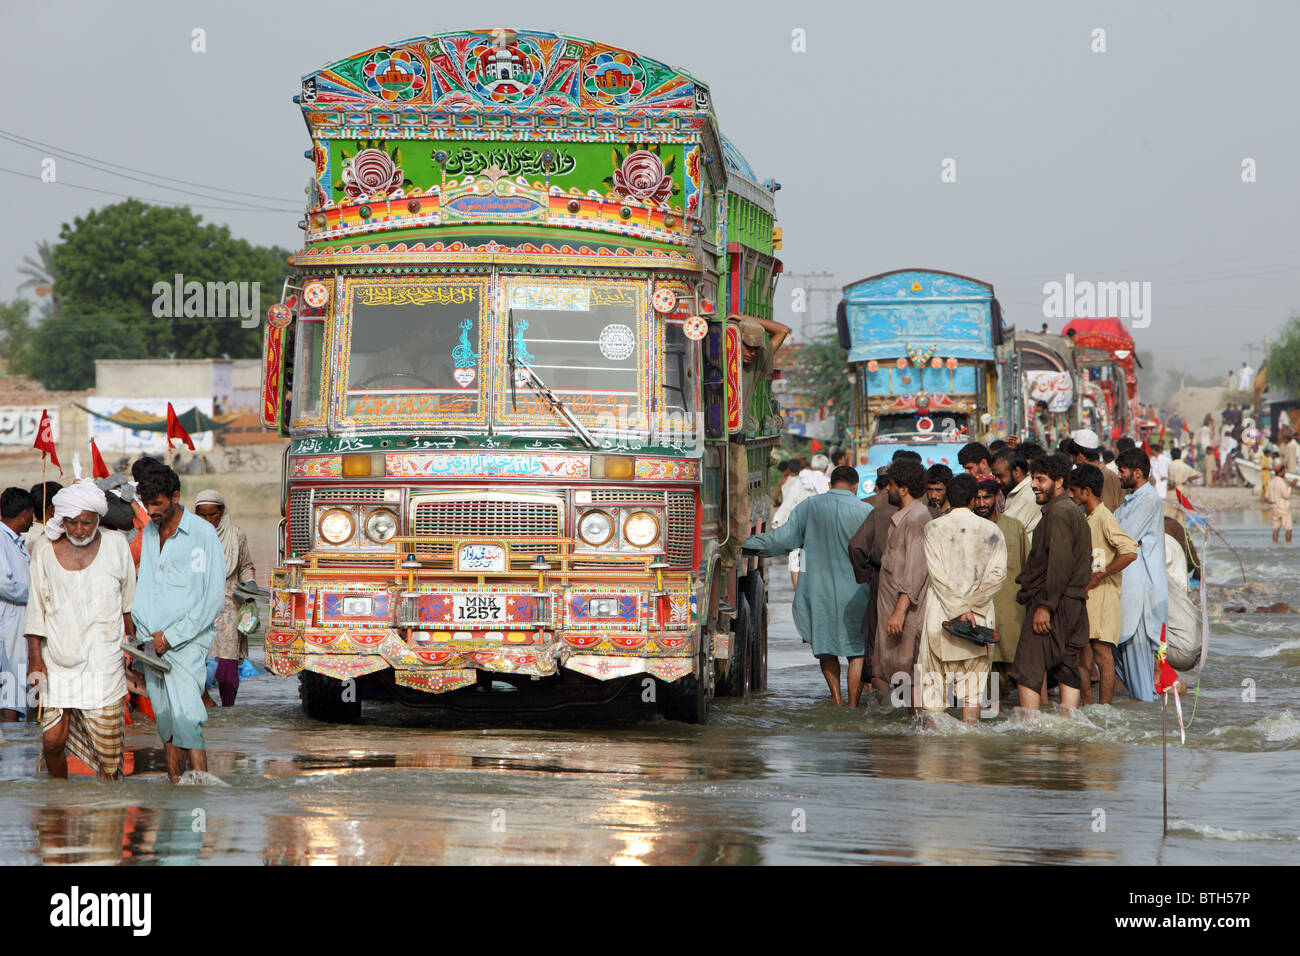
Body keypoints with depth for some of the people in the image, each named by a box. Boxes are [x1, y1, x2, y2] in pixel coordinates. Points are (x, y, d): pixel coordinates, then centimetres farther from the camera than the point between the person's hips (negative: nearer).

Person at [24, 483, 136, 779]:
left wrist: (133, 638, 18)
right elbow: (36, 611, 5)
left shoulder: (116, 546, 2)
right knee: (52, 739, -5)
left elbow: (128, 600, 15)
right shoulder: (46, 555, 0)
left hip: (103, 663, 0)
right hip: (59, 663, 0)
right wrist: (35, 658, 0)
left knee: (107, 745, -3)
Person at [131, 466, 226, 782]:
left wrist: (171, 636, -11)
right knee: (166, 723, 7)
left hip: (186, 642, -6)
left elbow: (214, 597, -10)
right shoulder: (148, 533, 13)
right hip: (152, 644, 6)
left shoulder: (202, 533, -7)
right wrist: (142, 632, 4)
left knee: (186, 720, -17)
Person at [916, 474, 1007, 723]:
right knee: (972, 684, 7)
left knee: (933, 684, 6)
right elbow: (997, 574, -5)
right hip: (980, 616, 2)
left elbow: (936, 572, -11)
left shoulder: (934, 527, -3)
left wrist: (959, 608, -12)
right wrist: (971, 605, -8)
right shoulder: (992, 531, 3)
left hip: (940, 612, -2)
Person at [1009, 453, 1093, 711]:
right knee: (1066, 670, 10)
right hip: (1075, 604, 10)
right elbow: (1085, 562, 22)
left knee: (1027, 671, -10)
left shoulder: (1057, 512, -12)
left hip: (1055, 603, -10)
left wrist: (1045, 605, -22)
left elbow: (1060, 562, -21)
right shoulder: (1075, 511, 20)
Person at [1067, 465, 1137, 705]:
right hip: (1083, 595, 9)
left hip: (1102, 595, -9)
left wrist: (1099, 576, -19)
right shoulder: (1085, 518, 15)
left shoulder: (1104, 518, -14)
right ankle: (1088, 706, 17)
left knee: (1102, 654, -6)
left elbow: (1130, 552, -25)